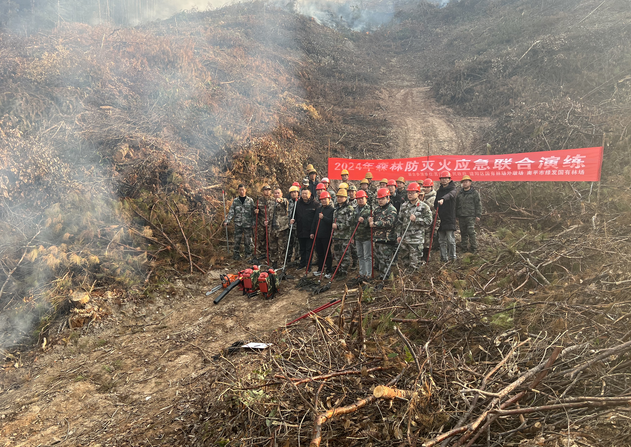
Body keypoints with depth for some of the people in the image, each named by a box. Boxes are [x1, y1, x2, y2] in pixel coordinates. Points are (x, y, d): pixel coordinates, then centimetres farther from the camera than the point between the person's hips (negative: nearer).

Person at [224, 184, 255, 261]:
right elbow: (231, 212, 7)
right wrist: (227, 221, -3)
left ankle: (248, 255, 15)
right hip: (238, 224, 1)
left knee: (248, 240, 3)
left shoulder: (250, 200, 2)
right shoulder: (235, 200, 7)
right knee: (237, 240, 4)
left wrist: (253, 223, -3)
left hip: (248, 224, -1)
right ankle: (236, 255, 15)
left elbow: (253, 213, 2)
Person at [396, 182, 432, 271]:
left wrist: (416, 219, -18)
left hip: (417, 240, -4)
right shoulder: (404, 206, 8)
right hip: (404, 238, 4)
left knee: (415, 262, 0)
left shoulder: (424, 207, -5)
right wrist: (398, 235, 6)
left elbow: (429, 221, -8)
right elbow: (399, 221, 10)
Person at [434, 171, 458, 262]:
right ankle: (444, 257, 14)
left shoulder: (453, 189, -3)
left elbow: (450, 195, -27)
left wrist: (443, 199, -47)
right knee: (441, 240, 7)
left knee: (450, 239, -5)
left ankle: (452, 256, 8)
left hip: (449, 218, -5)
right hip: (440, 218, 6)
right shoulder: (439, 191, 16)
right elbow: (435, 203, 19)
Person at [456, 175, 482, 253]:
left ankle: (473, 248, -1)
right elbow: (456, 205, 20)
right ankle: (464, 247, 15)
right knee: (463, 233, 8)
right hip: (461, 217, 5)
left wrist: (478, 215, -6)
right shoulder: (459, 194, 15)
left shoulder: (475, 193, 2)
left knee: (471, 232, -10)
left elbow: (478, 205, 0)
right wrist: (456, 216, 15)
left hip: (471, 216, -5)